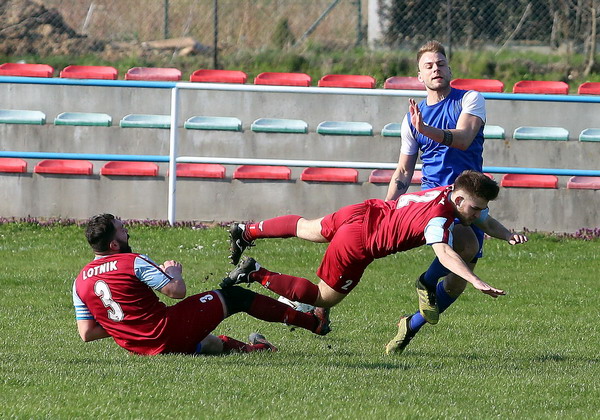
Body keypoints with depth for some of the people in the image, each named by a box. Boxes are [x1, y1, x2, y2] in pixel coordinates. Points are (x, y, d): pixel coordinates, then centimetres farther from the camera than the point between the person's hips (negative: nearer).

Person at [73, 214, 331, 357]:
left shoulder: (80, 282, 3)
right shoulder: (132, 262, -16)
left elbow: (86, 333, 6)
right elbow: (178, 291, -13)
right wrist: (174, 272, 10)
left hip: (143, 348, 6)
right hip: (171, 330, -6)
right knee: (235, 297, 11)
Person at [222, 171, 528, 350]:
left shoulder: (454, 193, -6)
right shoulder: (439, 217, -31)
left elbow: (487, 221, 8)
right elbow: (444, 253, -49)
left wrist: (508, 235, -12)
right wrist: (476, 281, -60)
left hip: (363, 213, 9)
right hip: (358, 244, -9)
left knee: (307, 229, 32)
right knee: (322, 299, 5)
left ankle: (247, 232, 48)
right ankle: (255, 273, 1)